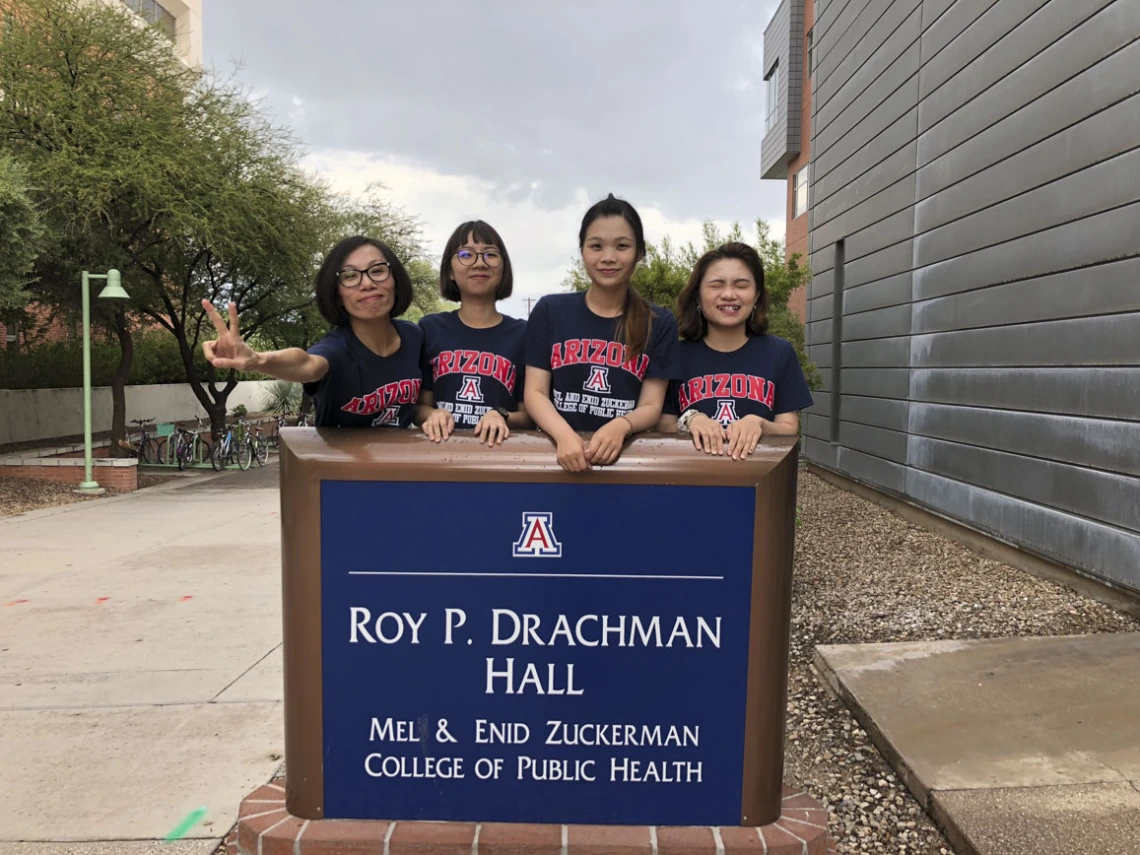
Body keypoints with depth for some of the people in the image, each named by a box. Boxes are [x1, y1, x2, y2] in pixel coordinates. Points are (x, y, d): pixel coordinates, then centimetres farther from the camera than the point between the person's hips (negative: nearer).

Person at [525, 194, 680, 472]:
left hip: (626, 453, 0)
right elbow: (535, 392, 2)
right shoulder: (549, 310, 7)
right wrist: (564, 434, -18)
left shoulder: (660, 323, 7)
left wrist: (621, 426, -19)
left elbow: (652, 405, 2)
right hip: (560, 452, 0)